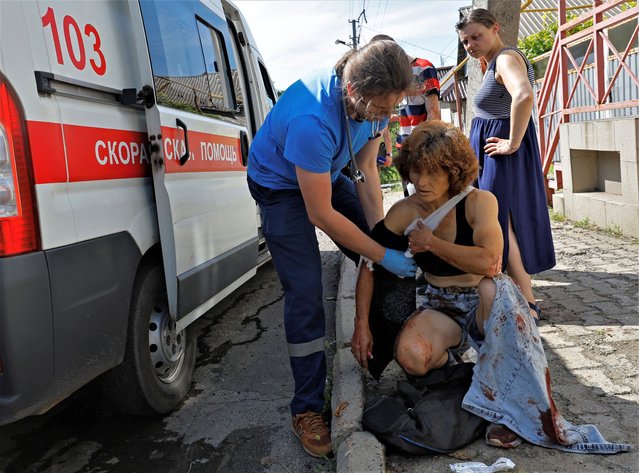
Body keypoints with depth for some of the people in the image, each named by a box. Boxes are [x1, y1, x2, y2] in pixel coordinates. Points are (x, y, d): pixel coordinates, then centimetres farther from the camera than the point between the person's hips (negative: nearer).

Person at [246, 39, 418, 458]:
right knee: (306, 294, -13)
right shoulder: (312, 120, -41)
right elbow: (320, 215, -33)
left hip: (328, 174, 7)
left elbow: (366, 170, -7)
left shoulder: (376, 100, -18)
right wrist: (382, 255, -25)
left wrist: (383, 238, -14)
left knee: (379, 257, 4)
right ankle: (308, 408, 0)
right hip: (281, 185, -7)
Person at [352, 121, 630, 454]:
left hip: (485, 304, -1)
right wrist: (362, 324, -12)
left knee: (495, 287, -40)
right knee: (409, 355, -33)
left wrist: (431, 243, -21)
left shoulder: (479, 202, -15)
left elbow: (488, 262, -32)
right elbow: (369, 266, -3)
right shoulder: (404, 213, -7)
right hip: (441, 308, 2)